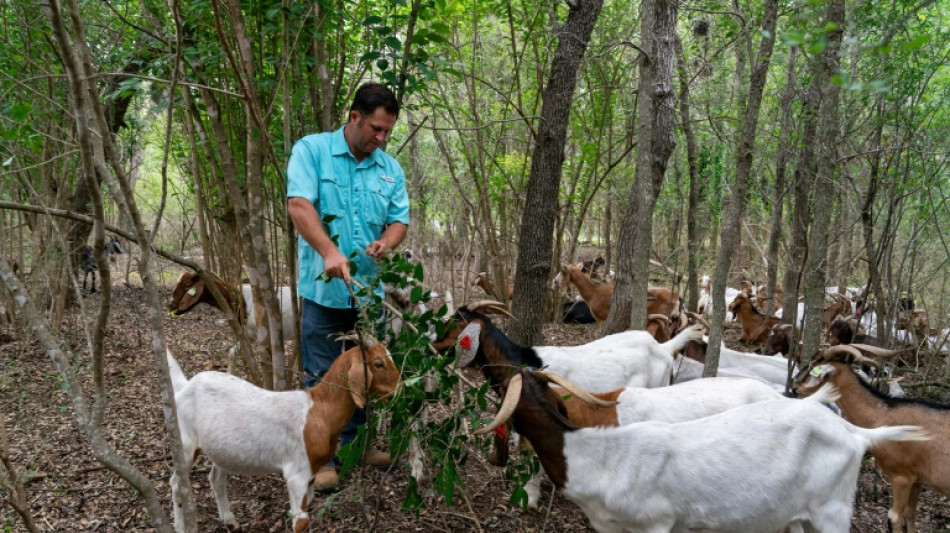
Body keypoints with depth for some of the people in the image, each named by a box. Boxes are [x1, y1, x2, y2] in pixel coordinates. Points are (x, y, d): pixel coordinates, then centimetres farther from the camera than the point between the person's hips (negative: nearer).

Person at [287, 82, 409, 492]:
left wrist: (385, 242, -18)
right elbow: (298, 205, -17)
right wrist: (329, 251, -32)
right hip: (325, 289, -4)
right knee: (322, 377, 2)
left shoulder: (390, 168, 8)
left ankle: (357, 443, 31)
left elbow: (400, 220, 6)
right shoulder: (311, 150, -5)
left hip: (371, 288, 5)